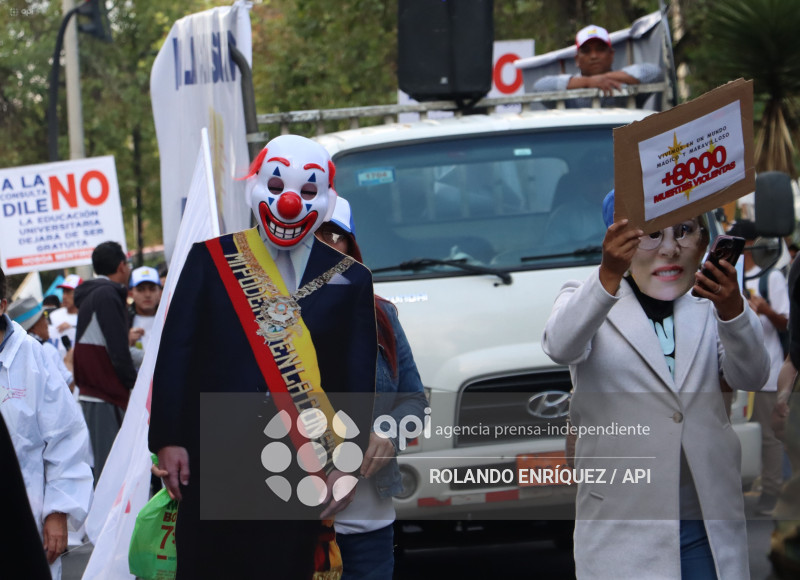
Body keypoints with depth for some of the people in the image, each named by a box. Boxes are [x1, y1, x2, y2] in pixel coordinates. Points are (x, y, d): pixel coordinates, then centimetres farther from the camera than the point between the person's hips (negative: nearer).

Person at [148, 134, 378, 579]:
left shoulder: (348, 279, 6)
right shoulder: (210, 260, 5)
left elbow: (359, 382, 5)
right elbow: (174, 355, 3)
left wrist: (345, 466, -1)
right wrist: (168, 440, -4)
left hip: (298, 474, 0)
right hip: (211, 466, 0)